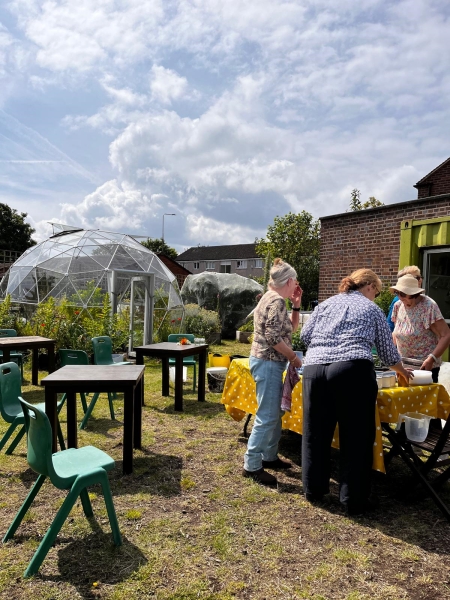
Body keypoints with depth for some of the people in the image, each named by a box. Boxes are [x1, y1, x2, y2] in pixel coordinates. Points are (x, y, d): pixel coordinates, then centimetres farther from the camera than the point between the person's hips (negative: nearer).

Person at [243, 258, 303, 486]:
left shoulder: (273, 298, 15)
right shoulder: (276, 300, -16)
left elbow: (290, 328, 22)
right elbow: (274, 338, -22)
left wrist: (296, 305, 12)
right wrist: (295, 358, -12)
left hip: (269, 362, 11)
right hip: (268, 363, -11)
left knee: (274, 414, 17)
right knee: (267, 416, -6)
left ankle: (269, 456, 28)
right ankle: (252, 465, 3)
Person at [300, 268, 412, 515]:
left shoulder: (326, 304, 23)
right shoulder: (372, 309, 15)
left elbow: (305, 335, 19)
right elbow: (387, 351, 22)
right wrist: (402, 371, 40)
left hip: (314, 369, 4)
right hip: (352, 371, -4)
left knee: (315, 434, 15)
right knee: (356, 437, 8)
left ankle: (313, 489, 29)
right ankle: (354, 500, 16)